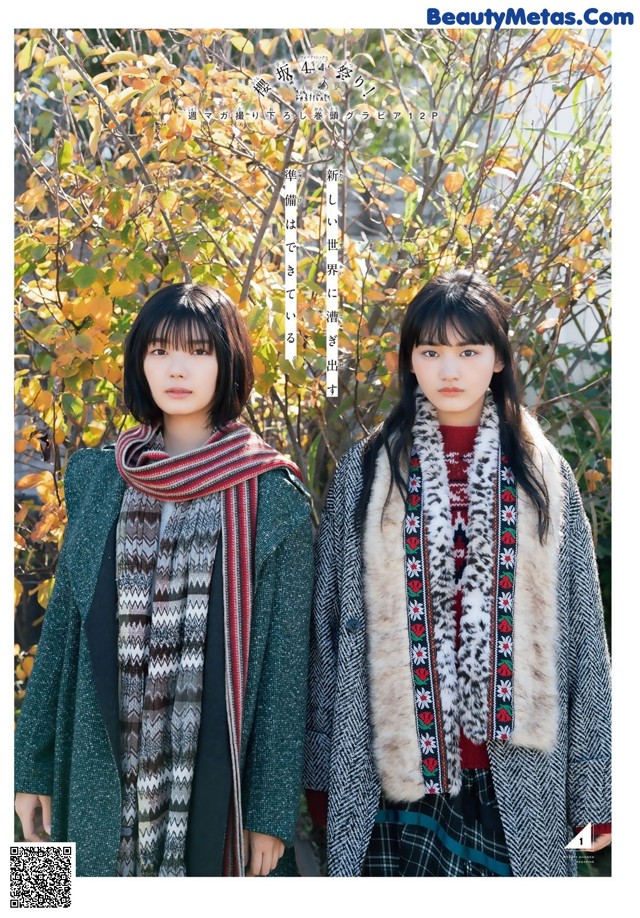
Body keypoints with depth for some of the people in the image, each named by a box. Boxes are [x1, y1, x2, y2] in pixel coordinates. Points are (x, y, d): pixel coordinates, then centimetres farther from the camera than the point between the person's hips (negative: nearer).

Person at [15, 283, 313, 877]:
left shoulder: (272, 496, -6)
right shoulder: (97, 478, 4)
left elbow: (286, 652, -5)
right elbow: (62, 624, 7)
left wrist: (273, 808, -7)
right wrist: (33, 765, 6)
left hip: (220, 765, -2)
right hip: (106, 769, 3)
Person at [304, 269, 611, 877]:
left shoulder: (540, 474, 3)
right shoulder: (367, 470, 1)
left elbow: (580, 629, 3)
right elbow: (328, 623, 3)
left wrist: (592, 789, 0)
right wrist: (321, 769, 3)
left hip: (511, 772, 1)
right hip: (393, 763, 0)